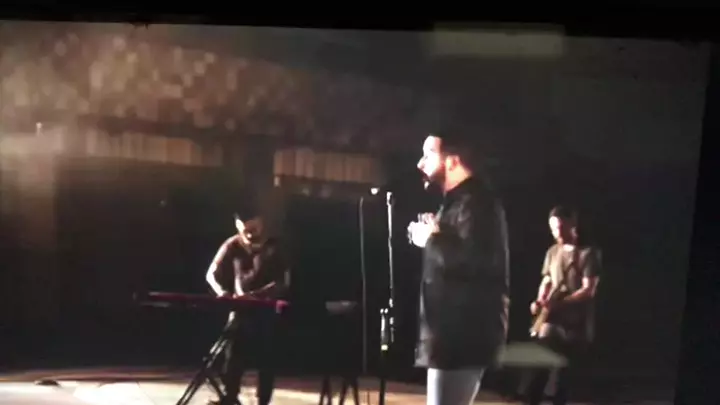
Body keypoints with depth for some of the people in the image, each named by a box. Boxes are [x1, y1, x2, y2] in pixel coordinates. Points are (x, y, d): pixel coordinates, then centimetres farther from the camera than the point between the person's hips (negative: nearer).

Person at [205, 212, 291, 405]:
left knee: (266, 358, 1)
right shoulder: (232, 245, -1)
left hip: (267, 311, -2)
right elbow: (211, 274, -1)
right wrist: (222, 292, -22)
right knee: (233, 355, -2)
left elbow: (283, 282, -14)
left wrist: (256, 294, -29)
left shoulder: (274, 247, -7)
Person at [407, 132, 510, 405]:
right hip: (455, 330, 11)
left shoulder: (475, 201, -14)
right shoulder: (458, 201, 20)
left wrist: (431, 240, -16)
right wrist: (433, 236, 5)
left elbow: (474, 259, -30)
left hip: (464, 332, -11)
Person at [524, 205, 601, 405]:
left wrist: (558, 303, -21)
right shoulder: (552, 252, 9)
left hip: (577, 323, -4)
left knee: (565, 372, 2)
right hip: (552, 319, 4)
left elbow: (588, 290, -12)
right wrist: (540, 302, -5)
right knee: (539, 368, -3)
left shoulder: (589, 253, -6)